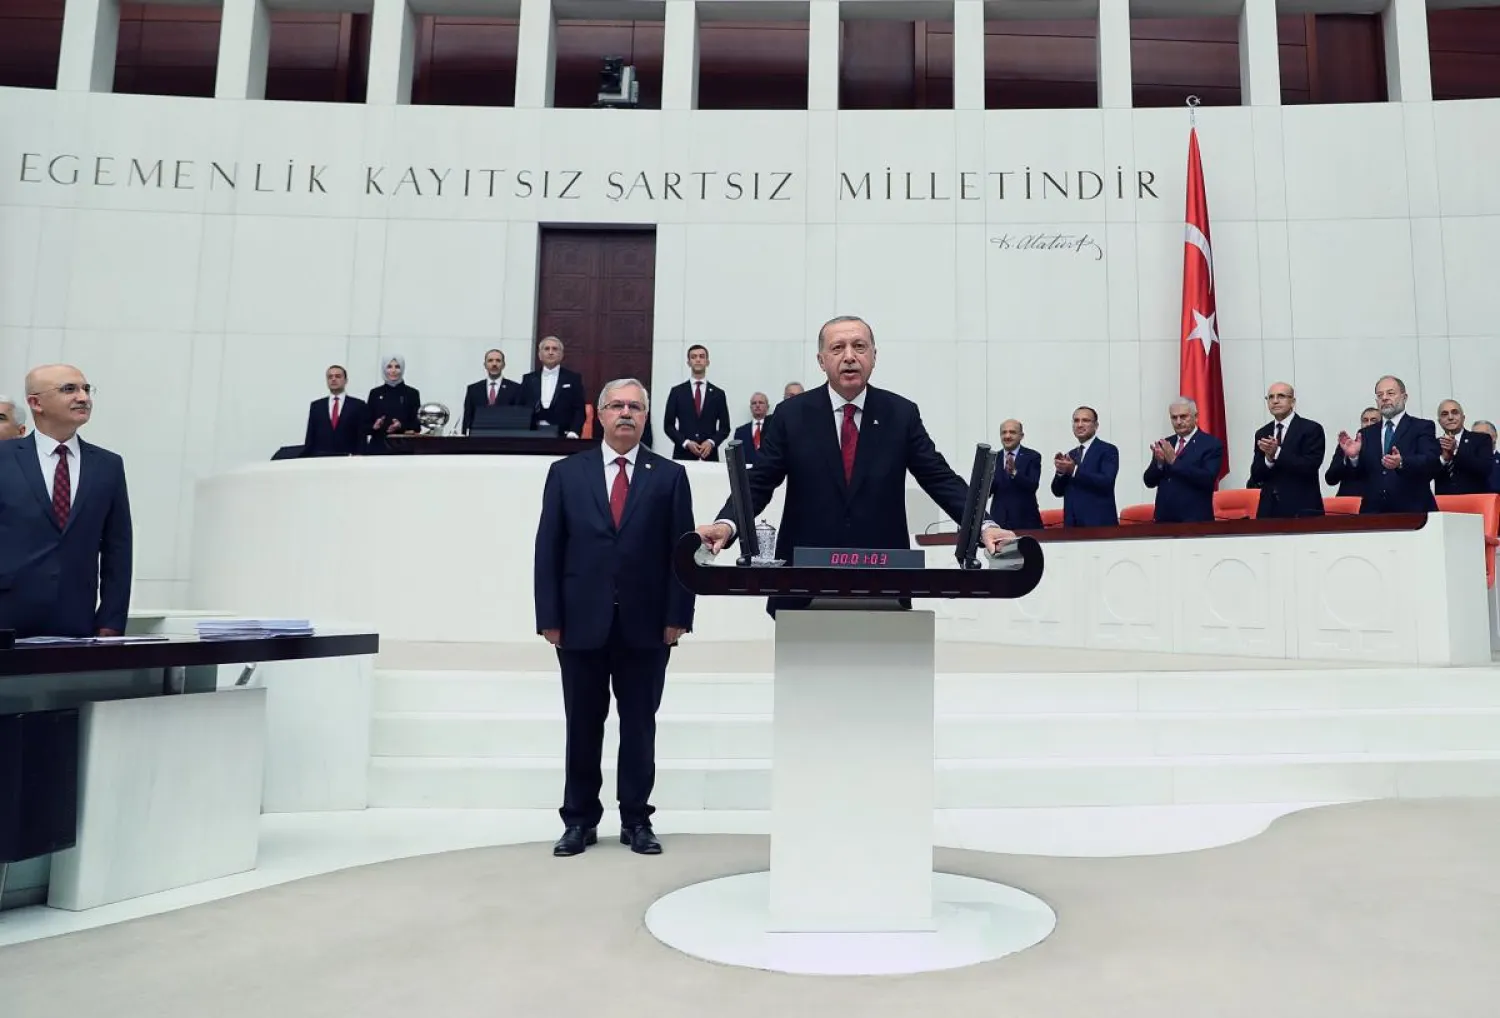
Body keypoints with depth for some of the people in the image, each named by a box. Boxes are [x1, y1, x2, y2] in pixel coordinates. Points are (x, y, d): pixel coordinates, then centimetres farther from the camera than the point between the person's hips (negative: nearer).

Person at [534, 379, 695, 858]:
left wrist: (677, 616, -6)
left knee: (639, 727, 8)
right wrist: (549, 617, -3)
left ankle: (637, 820, 21)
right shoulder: (566, 472, 6)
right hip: (582, 622, 1)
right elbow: (548, 549, 3)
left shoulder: (670, 475, 4)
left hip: (645, 625, 0)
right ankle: (579, 820, 22)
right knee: (582, 727, 9)